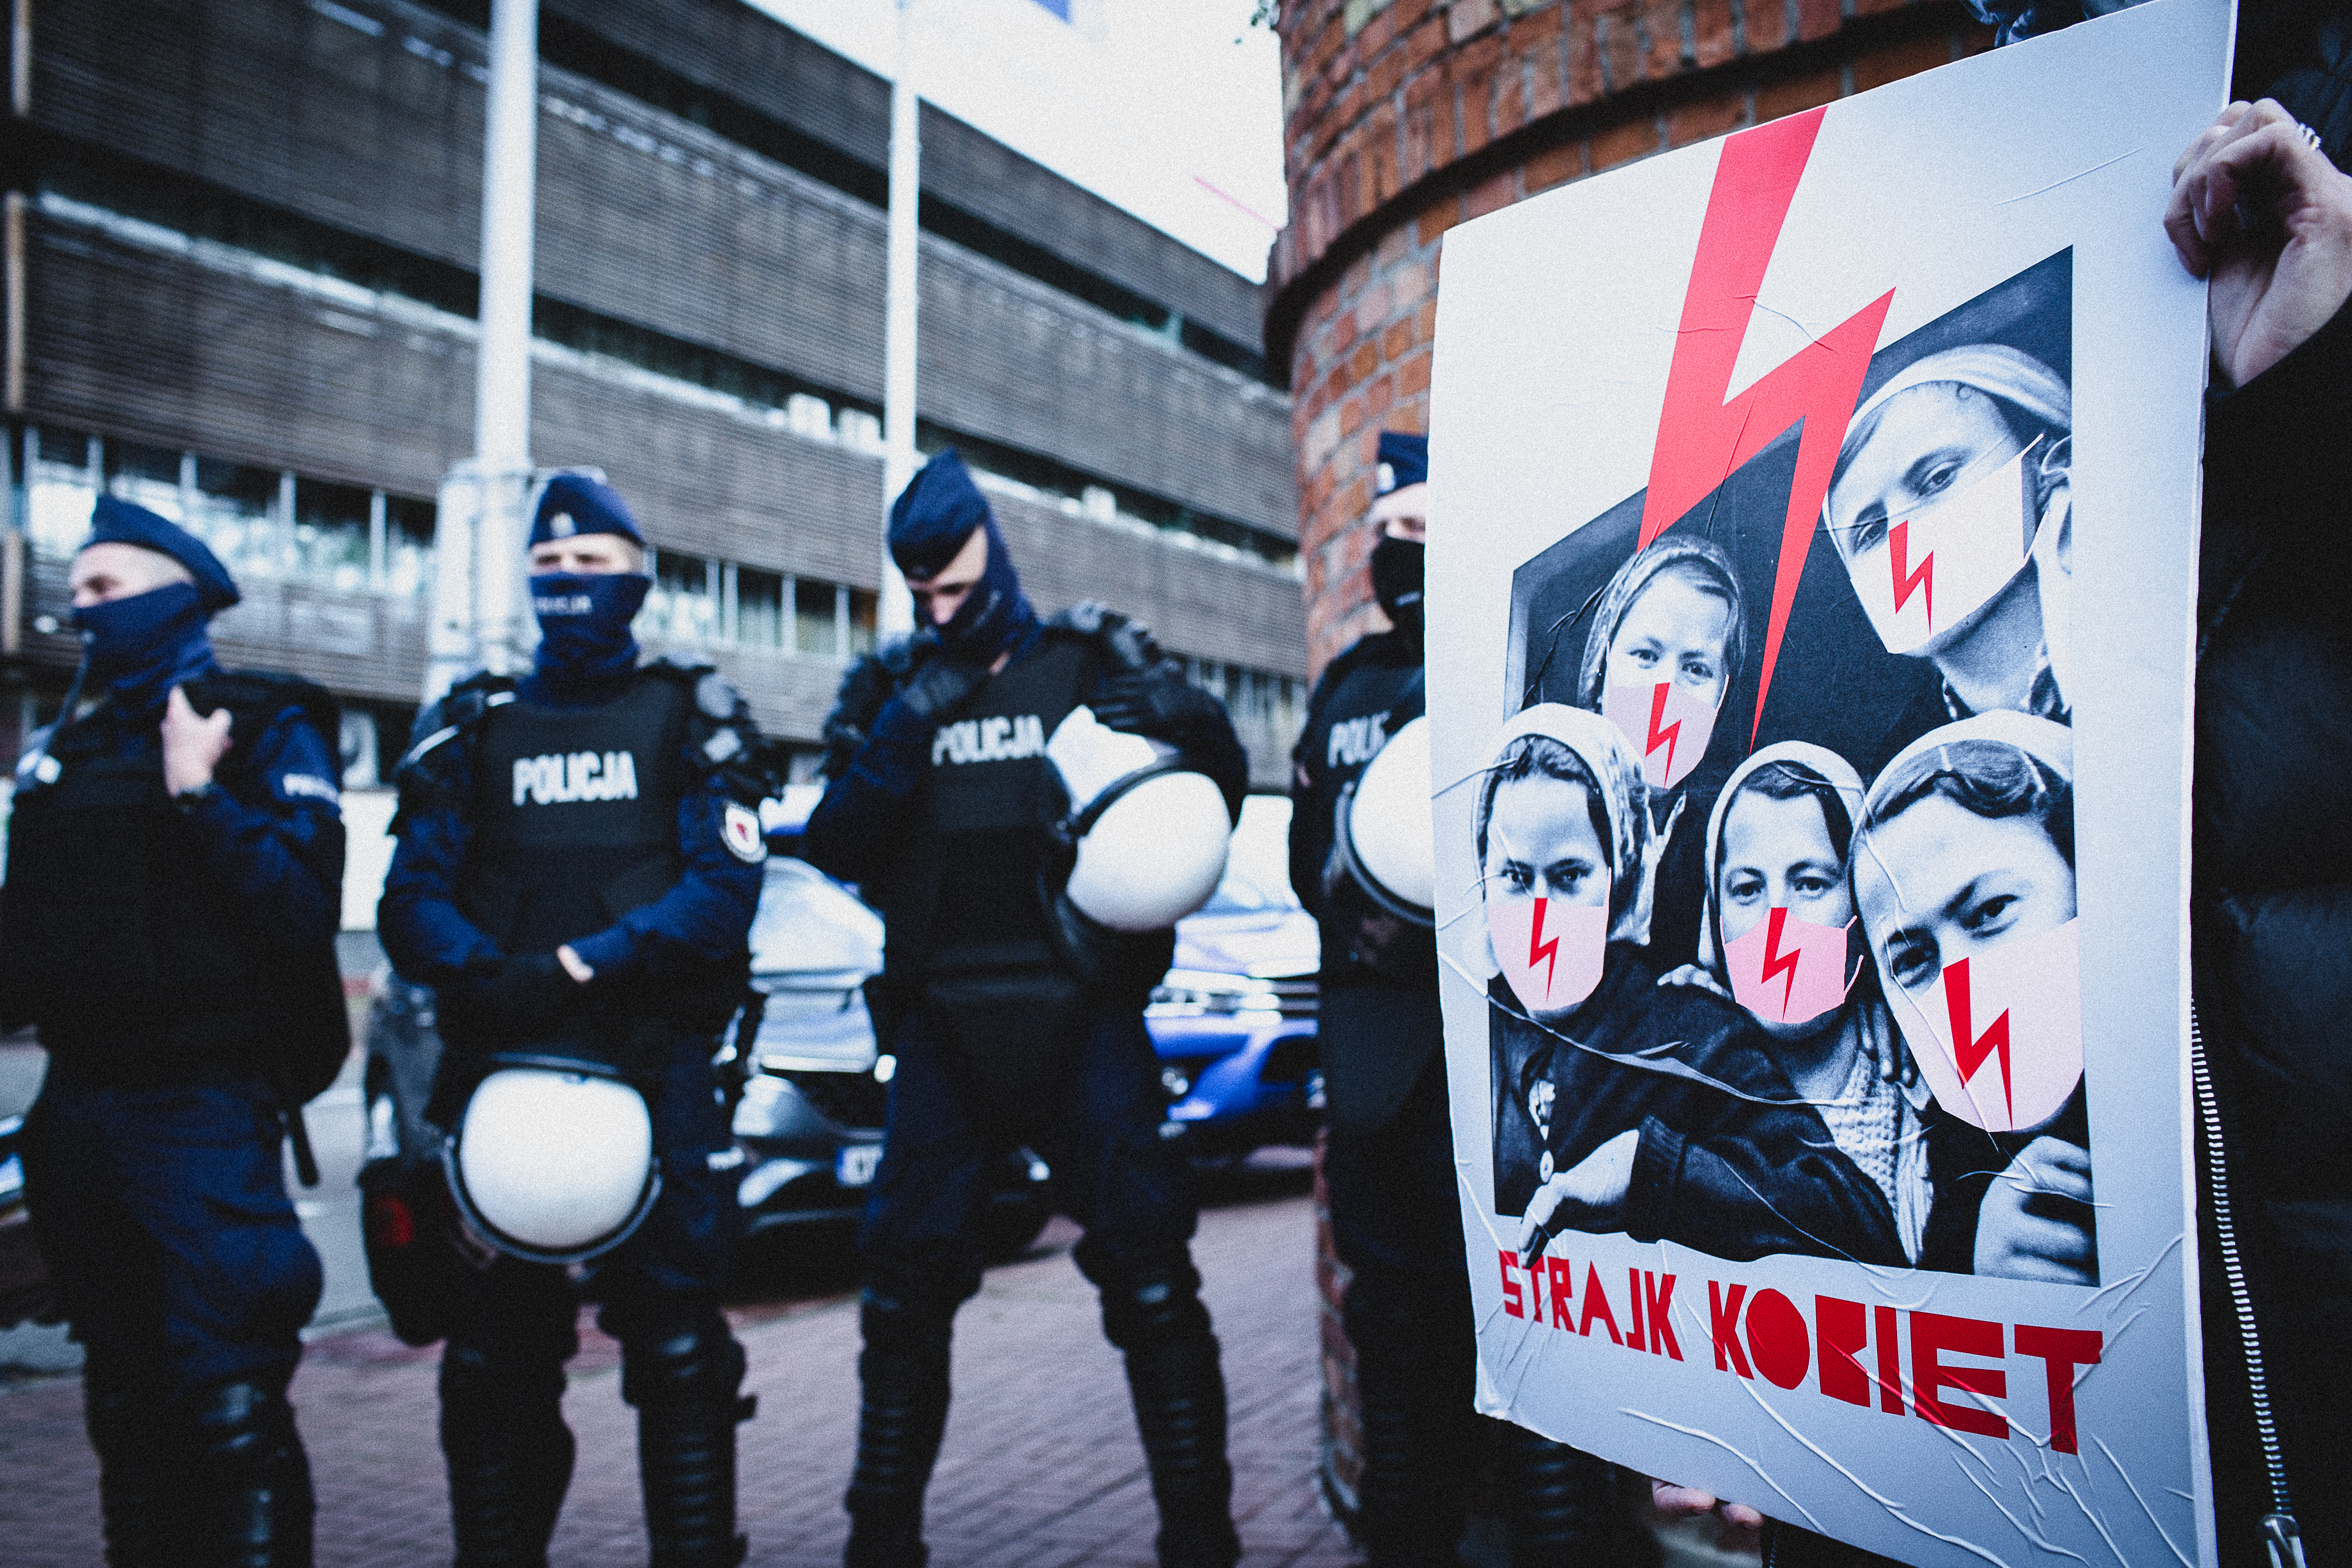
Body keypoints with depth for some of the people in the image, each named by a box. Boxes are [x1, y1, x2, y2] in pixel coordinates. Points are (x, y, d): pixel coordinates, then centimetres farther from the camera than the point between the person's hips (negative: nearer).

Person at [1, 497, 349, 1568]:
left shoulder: (269, 731, -5)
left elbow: (304, 907, -17)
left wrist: (199, 797, -21)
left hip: (203, 1107, -7)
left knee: (227, 1399, -11)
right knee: (125, 1397, 16)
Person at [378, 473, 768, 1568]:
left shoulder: (690, 719, 8)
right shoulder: (474, 727, 15)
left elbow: (723, 891, -6)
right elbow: (412, 902, 3)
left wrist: (578, 968, -17)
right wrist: (487, 976, -18)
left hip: (656, 1061, -2)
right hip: (503, 1067, 3)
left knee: (676, 1346, -2)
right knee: (492, 1349, 5)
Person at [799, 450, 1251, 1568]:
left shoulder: (1091, 664, 4)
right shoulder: (890, 689, 11)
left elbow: (1216, 801, 4)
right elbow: (837, 848, 1)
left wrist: (1191, 720, -17)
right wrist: (903, 731, -12)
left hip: (1083, 1016, -2)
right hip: (945, 1023, 3)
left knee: (1148, 1273, -8)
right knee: (906, 1285, 2)